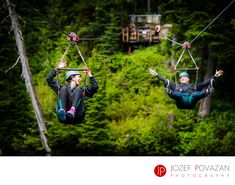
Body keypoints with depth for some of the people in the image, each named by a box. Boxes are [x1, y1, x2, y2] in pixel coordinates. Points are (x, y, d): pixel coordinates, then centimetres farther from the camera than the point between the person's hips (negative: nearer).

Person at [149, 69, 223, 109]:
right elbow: (165, 80, 37)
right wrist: (156, 74, 32)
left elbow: (205, 83, 32)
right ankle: (169, 92, -67)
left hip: (191, 101, 0)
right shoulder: (177, 86, 41)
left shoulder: (194, 86, 39)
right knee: (178, 94, -35)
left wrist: (215, 76, 26)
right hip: (180, 103, 0)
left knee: (195, 94, -35)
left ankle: (207, 91, -64)